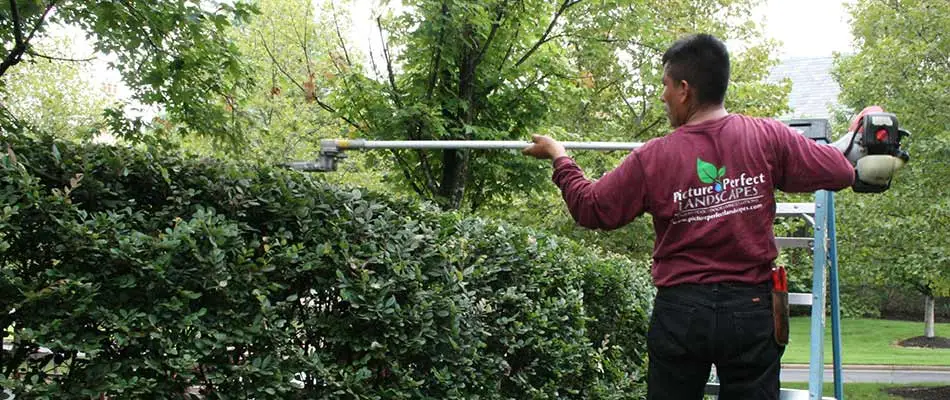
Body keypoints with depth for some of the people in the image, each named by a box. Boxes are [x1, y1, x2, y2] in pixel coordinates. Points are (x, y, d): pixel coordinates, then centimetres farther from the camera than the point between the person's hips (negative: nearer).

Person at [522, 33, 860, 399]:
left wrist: (559, 157, 19)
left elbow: (591, 209, 3)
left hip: (680, 314, 0)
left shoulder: (653, 158, -7)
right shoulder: (768, 138, -6)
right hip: (751, 311, 1)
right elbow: (842, 173, 0)